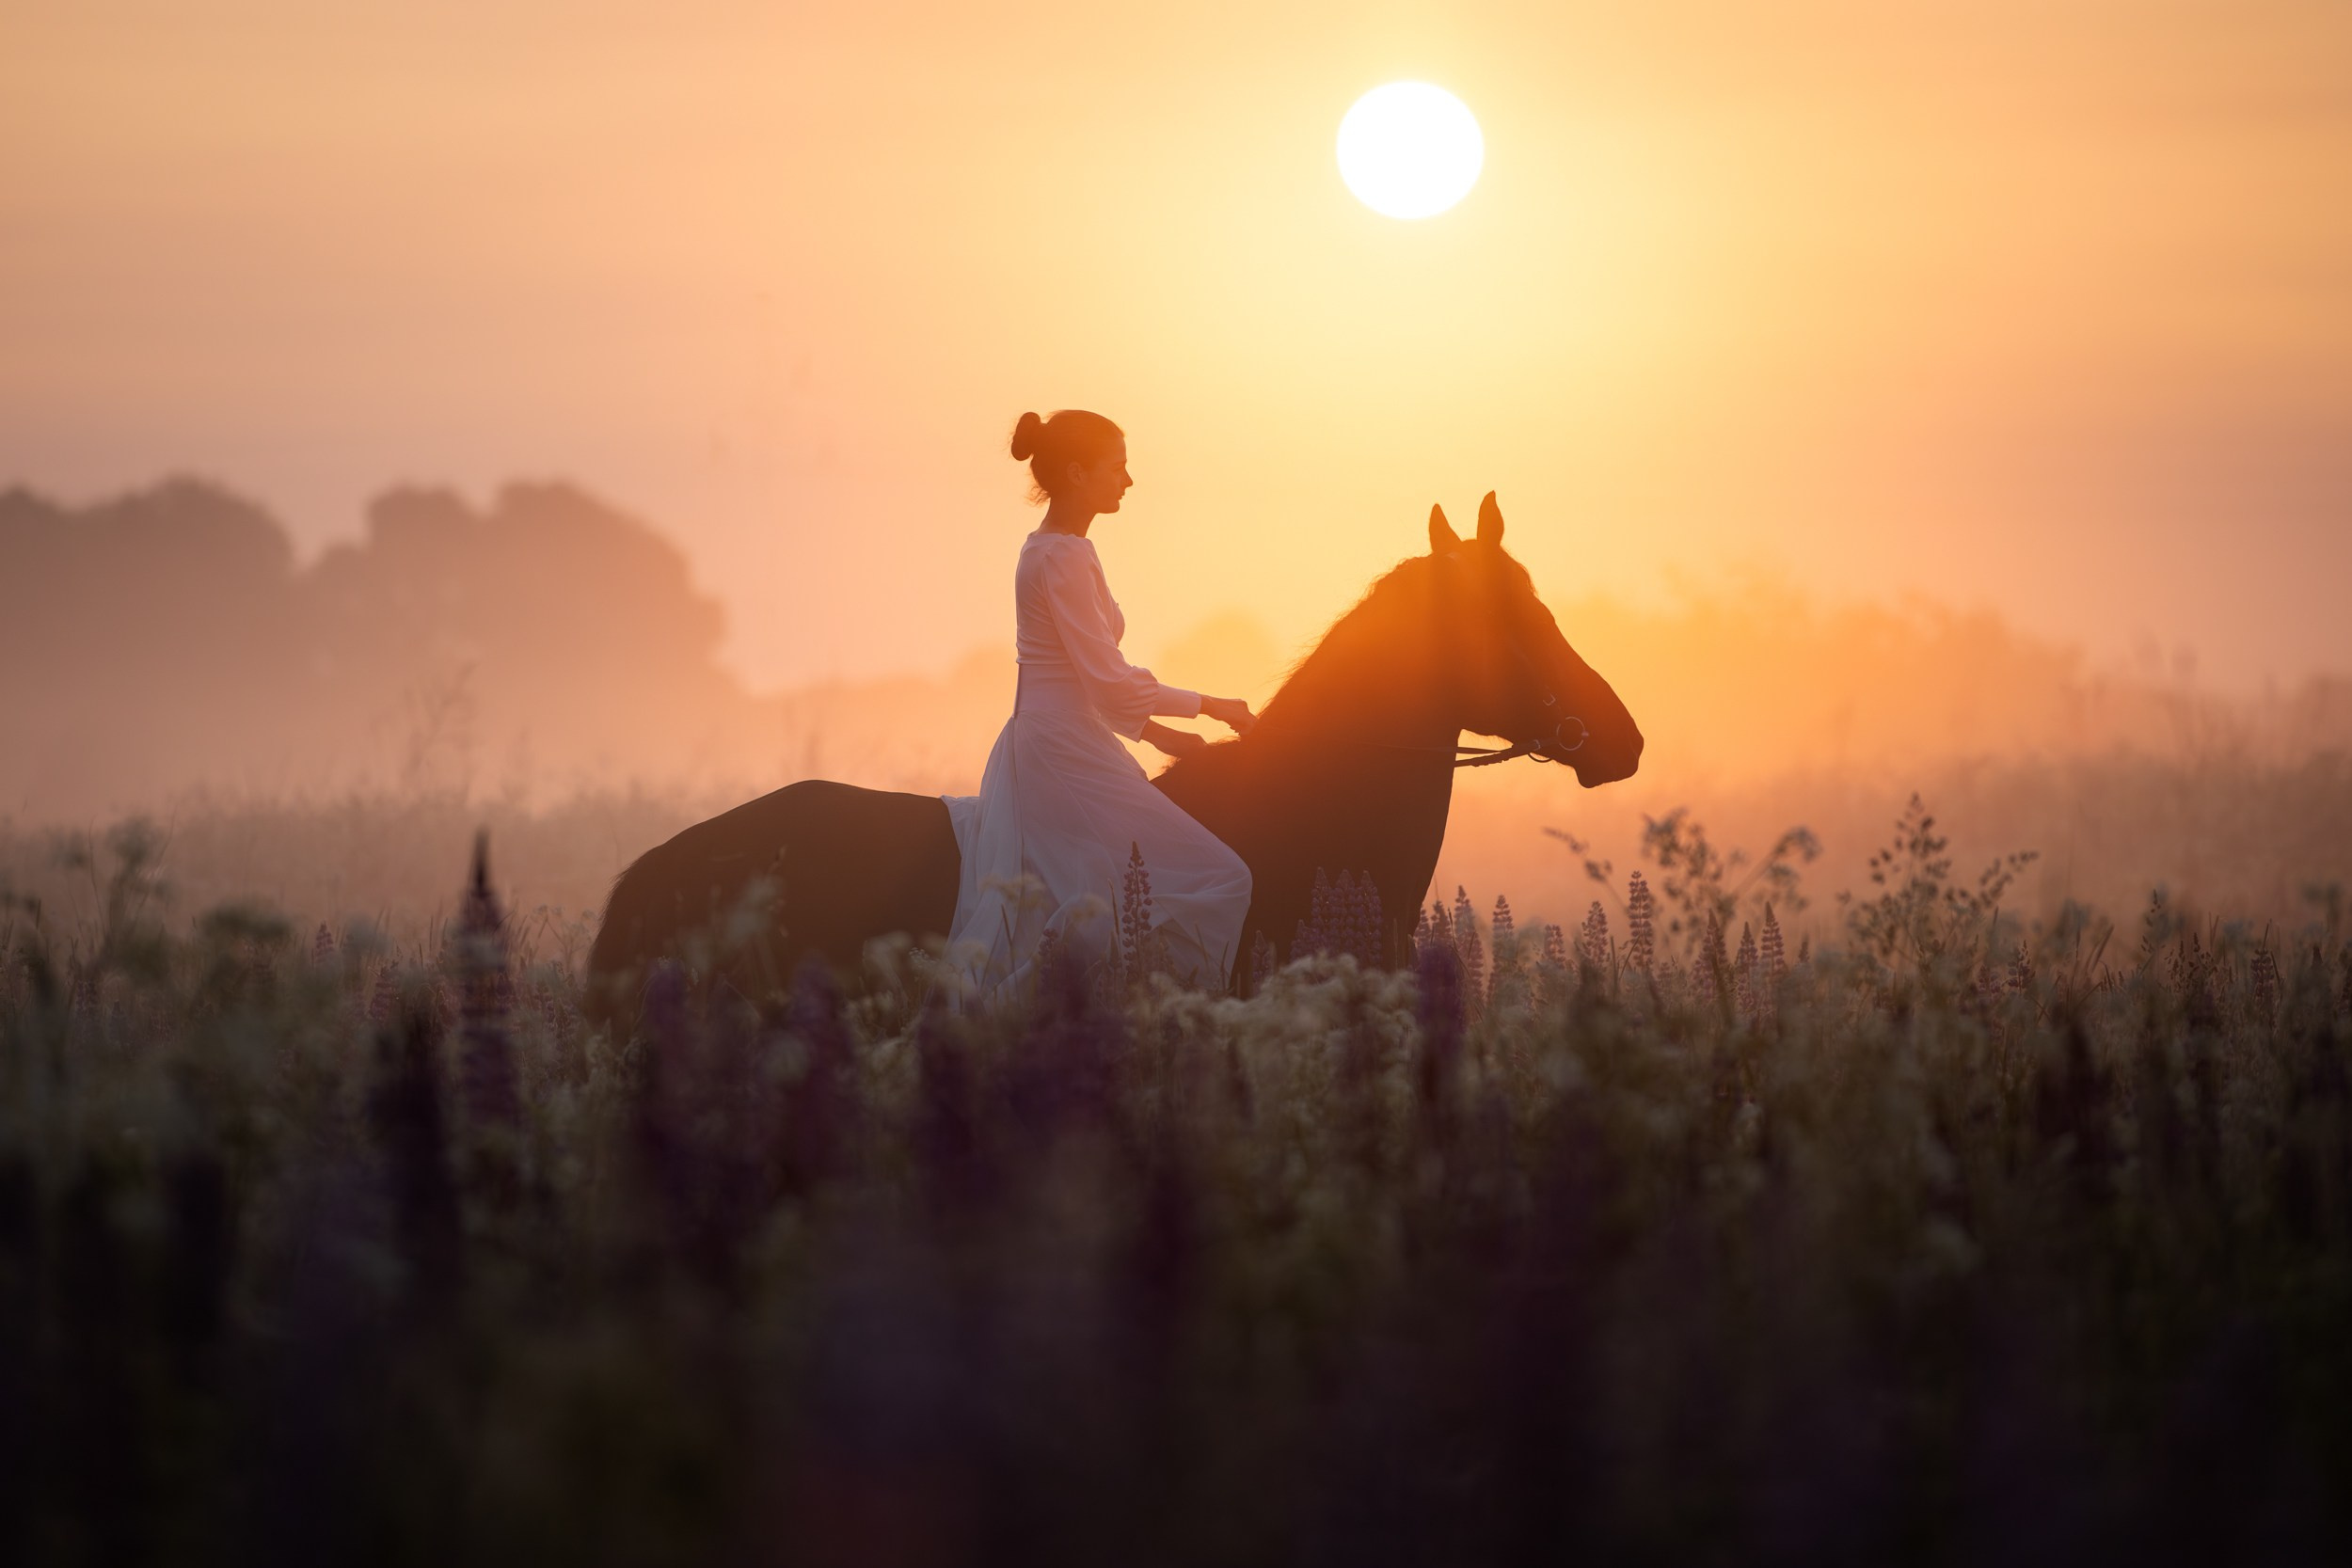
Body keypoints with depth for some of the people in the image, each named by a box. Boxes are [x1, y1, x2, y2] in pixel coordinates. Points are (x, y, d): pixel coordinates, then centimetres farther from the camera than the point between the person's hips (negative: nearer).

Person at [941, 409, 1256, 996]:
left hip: (1039, 743, 11)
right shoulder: (1063, 558, -15)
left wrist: (1153, 732, 17)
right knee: (1217, 880, -12)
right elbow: (1110, 681, -18)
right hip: (1066, 750, -11)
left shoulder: (1046, 551, 16)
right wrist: (1208, 705, -8)